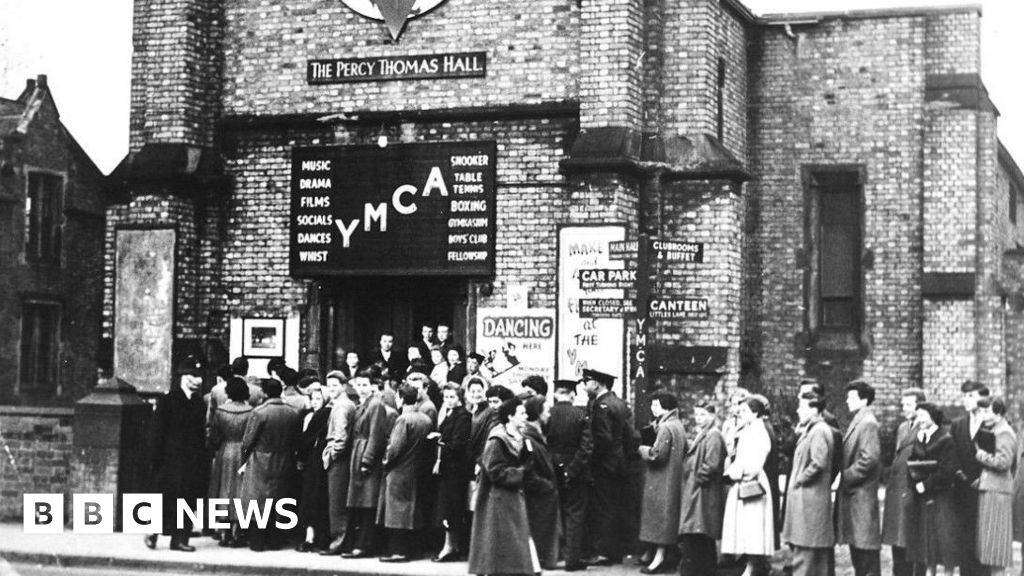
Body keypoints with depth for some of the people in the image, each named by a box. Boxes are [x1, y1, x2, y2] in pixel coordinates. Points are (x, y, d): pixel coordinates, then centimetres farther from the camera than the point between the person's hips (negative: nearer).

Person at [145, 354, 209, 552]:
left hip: (193, 462, 5)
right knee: (168, 500, -5)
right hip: (172, 461, -5)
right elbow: (158, 434, -4)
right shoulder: (167, 401, -3)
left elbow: (202, 433, 13)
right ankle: (153, 533, 14)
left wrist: (204, 460, 8)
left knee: (188, 501, 2)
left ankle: (180, 539, 7)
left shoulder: (199, 403, 11)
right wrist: (157, 461, -9)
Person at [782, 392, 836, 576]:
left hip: (810, 500, -10)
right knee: (818, 558, 13)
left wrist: (800, 480, -15)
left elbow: (818, 463, -25)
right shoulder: (809, 430, 16)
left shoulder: (819, 431, -15)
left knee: (803, 556, -8)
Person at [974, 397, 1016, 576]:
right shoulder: (992, 432, 18)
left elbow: (1003, 462, -22)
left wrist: (980, 454, -13)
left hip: (997, 492, -10)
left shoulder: (1004, 434, -11)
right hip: (987, 489, 10)